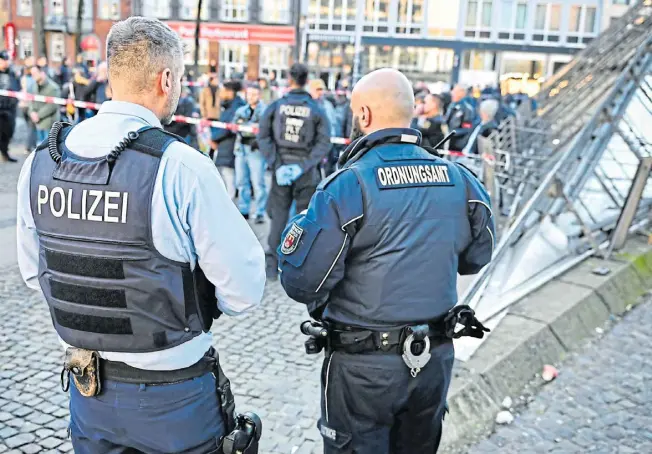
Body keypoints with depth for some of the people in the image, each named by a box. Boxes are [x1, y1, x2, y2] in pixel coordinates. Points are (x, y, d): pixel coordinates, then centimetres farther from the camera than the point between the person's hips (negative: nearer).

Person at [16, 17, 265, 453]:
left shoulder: (41, 163, -5)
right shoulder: (181, 167, -23)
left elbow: (35, 272, 7)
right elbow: (244, 290, -19)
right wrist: (191, 303, 1)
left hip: (87, 389, 5)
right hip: (172, 394, -4)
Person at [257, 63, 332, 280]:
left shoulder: (275, 106, 0)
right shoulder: (316, 110, -1)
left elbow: (263, 136, -7)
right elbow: (324, 142, -10)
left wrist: (277, 165, -9)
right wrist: (303, 166, -12)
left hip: (281, 168, 1)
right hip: (307, 172, -1)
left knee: (278, 216, 9)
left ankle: (271, 266, 11)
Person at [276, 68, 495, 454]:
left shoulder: (346, 186, -19)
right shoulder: (460, 180, -3)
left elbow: (301, 283, -19)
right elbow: (475, 259, 11)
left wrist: (301, 228, 0)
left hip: (365, 365, -5)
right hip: (437, 357, 5)